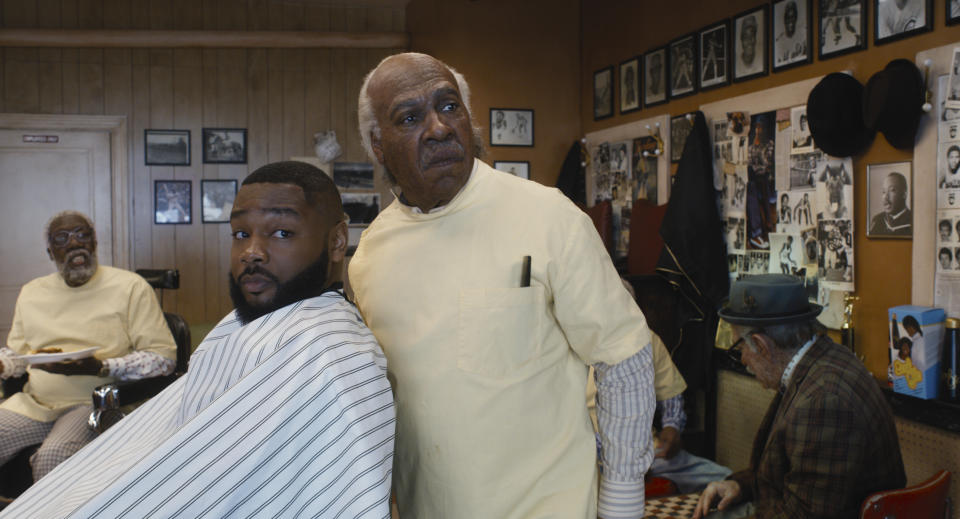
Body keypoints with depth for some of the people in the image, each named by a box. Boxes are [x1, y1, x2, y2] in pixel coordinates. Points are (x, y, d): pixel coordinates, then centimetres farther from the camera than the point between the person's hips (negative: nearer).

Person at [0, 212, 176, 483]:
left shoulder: (130, 286, -1)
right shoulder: (31, 292, 17)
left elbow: (163, 357, -6)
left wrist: (101, 367, -19)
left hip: (96, 402, -5)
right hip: (34, 403, 5)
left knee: (53, 456, -30)